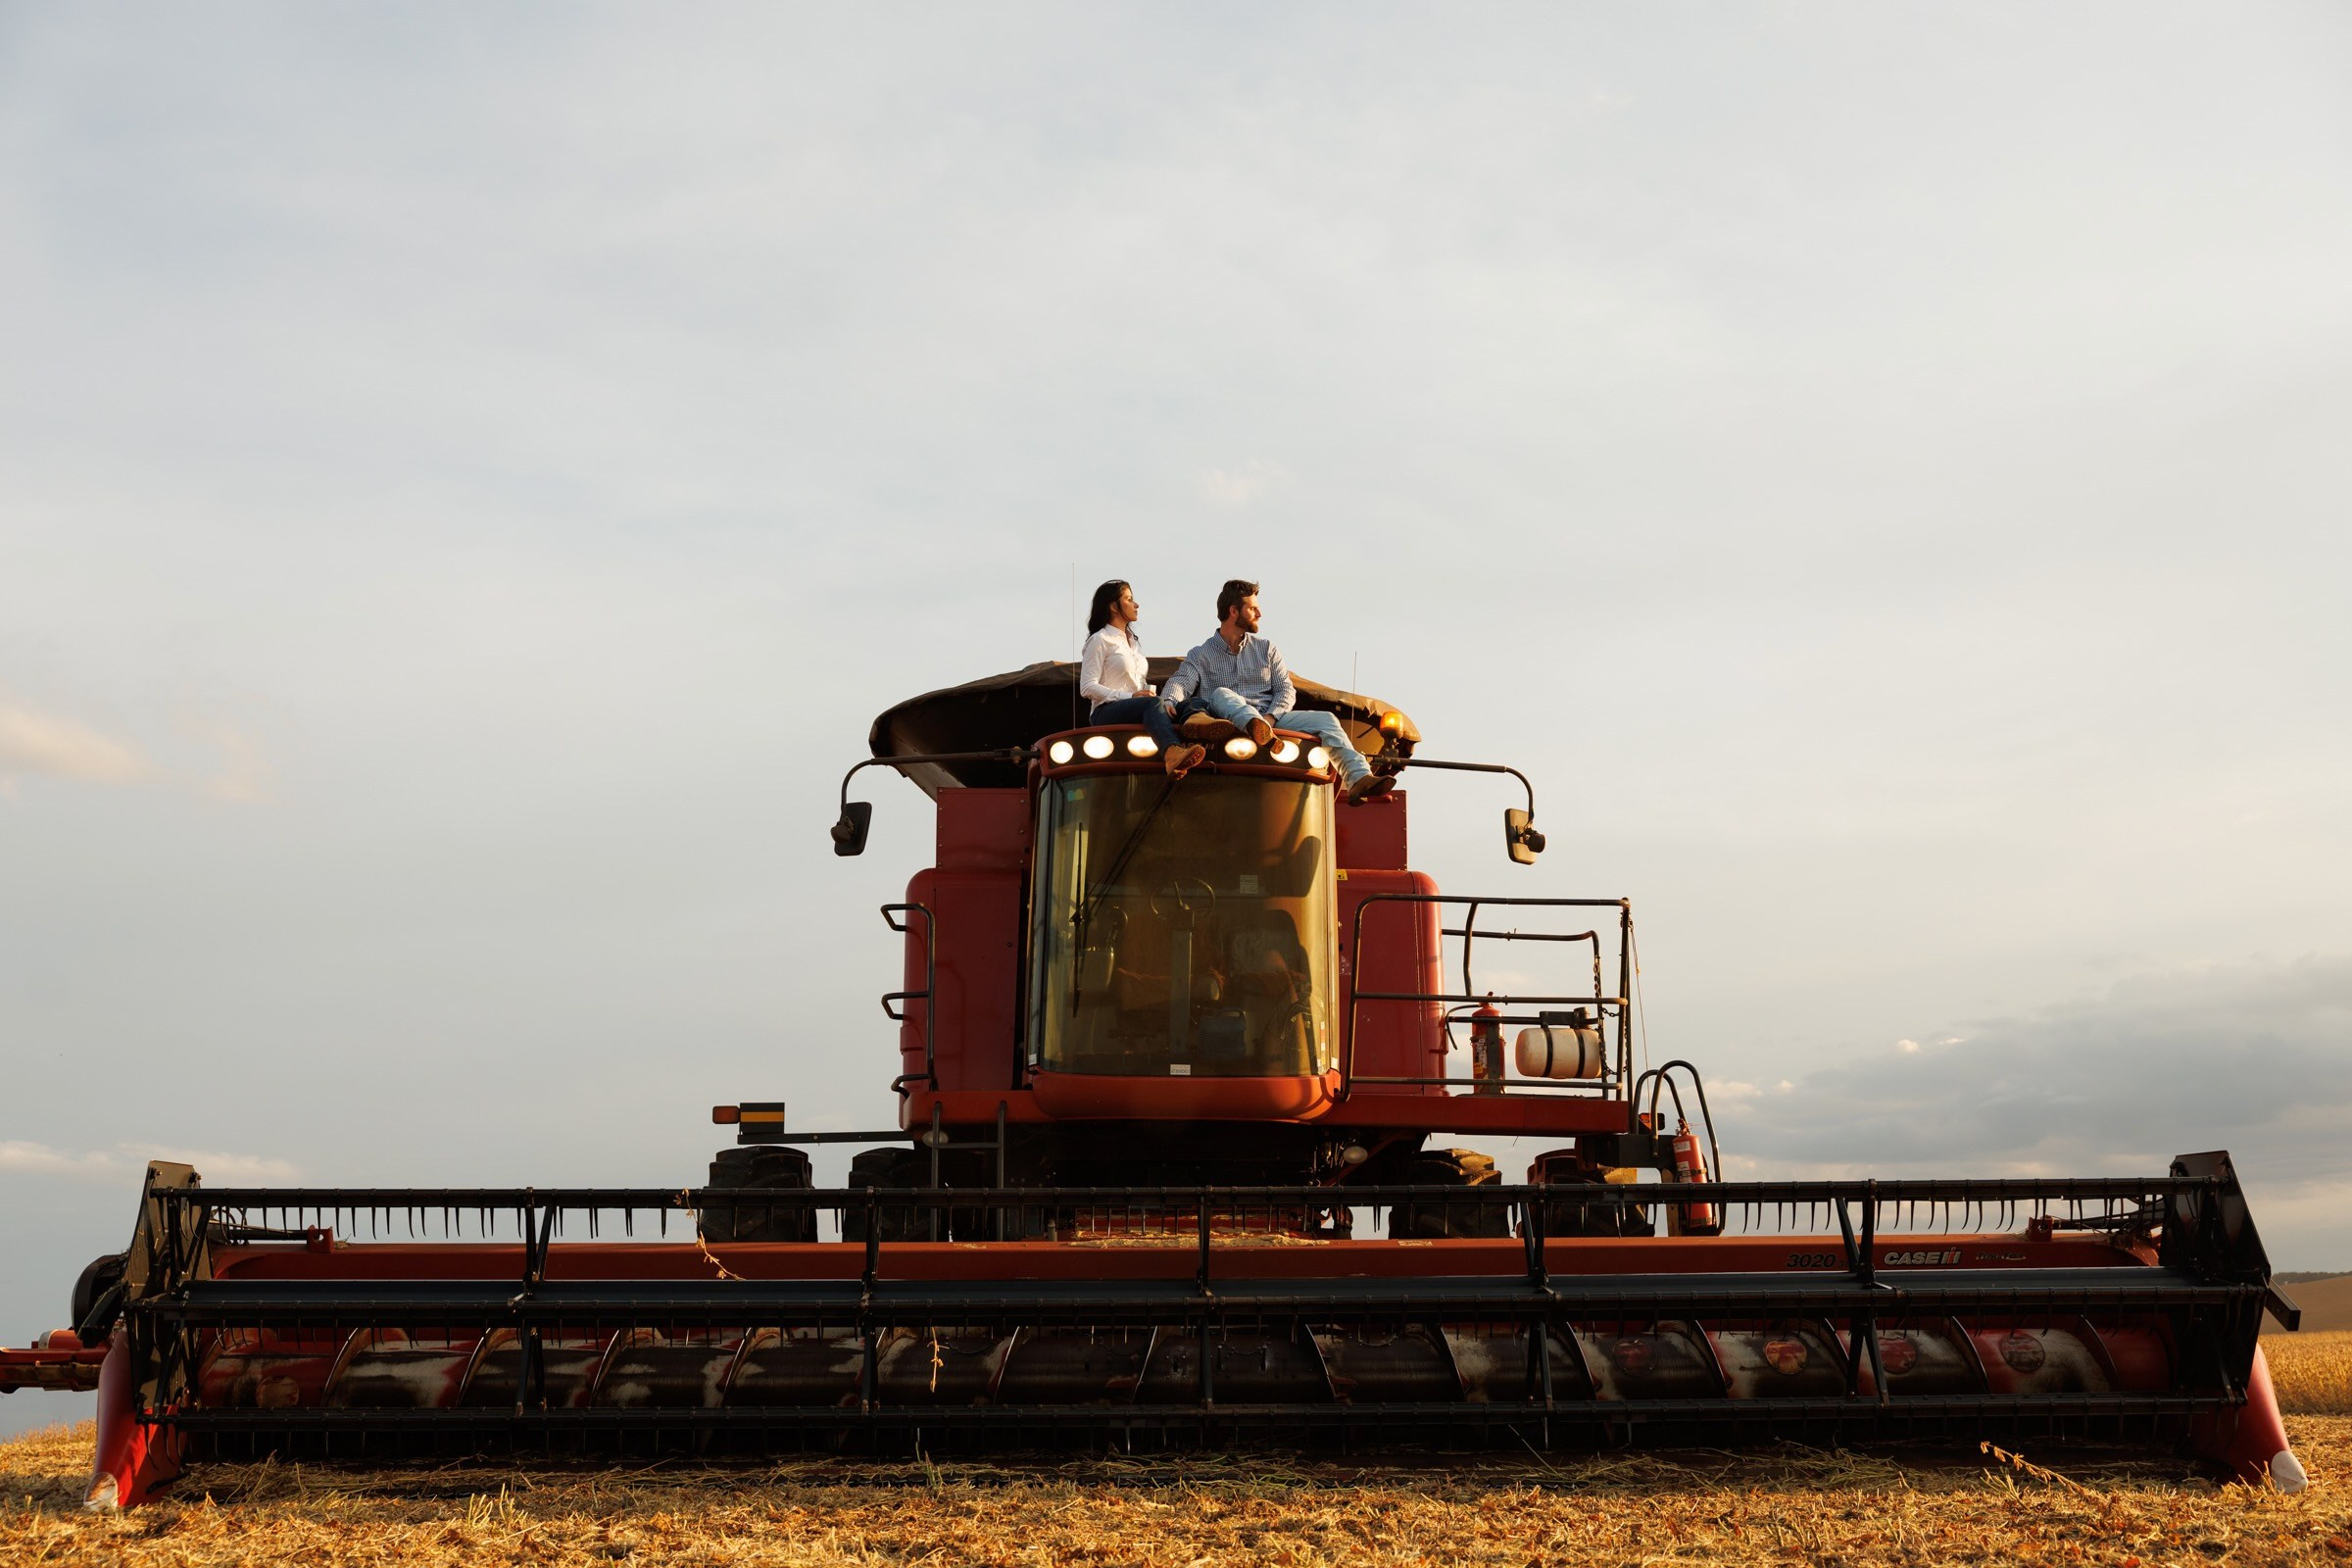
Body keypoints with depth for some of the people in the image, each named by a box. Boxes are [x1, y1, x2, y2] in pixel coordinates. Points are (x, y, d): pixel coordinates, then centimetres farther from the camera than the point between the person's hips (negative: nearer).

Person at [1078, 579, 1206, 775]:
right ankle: (1172, 750, -66)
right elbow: (1087, 688, -6)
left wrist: (1149, 692, 5)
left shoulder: (1133, 642, 30)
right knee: (1153, 703, -37)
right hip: (1107, 711, -6)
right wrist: (1130, 697, -15)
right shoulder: (1100, 640, 5)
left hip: (1137, 711, 6)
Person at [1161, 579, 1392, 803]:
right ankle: (1256, 725, -66)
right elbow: (1180, 683, -5)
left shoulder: (1267, 649, 22)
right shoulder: (1201, 655, 13)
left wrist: (1271, 716, -11)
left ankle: (1359, 779, -39)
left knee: (1326, 720, -18)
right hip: (1229, 723, -3)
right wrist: (1168, 703, -30)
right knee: (1221, 694, -34)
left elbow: (1286, 690, 11)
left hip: (1271, 719, 3)